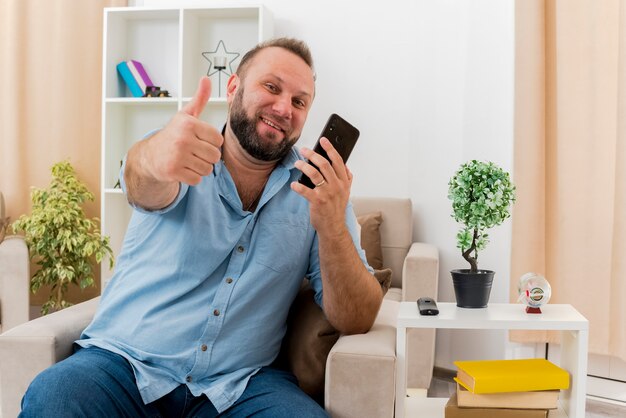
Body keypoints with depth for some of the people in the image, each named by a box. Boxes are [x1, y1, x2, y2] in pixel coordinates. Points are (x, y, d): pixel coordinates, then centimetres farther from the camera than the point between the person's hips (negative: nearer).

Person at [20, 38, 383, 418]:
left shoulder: (317, 188, 2)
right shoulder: (185, 151, 0)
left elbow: (356, 322, -4)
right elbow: (144, 186, -25)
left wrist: (332, 227, -21)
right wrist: (154, 156, -49)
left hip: (239, 383, 0)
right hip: (125, 361, 1)